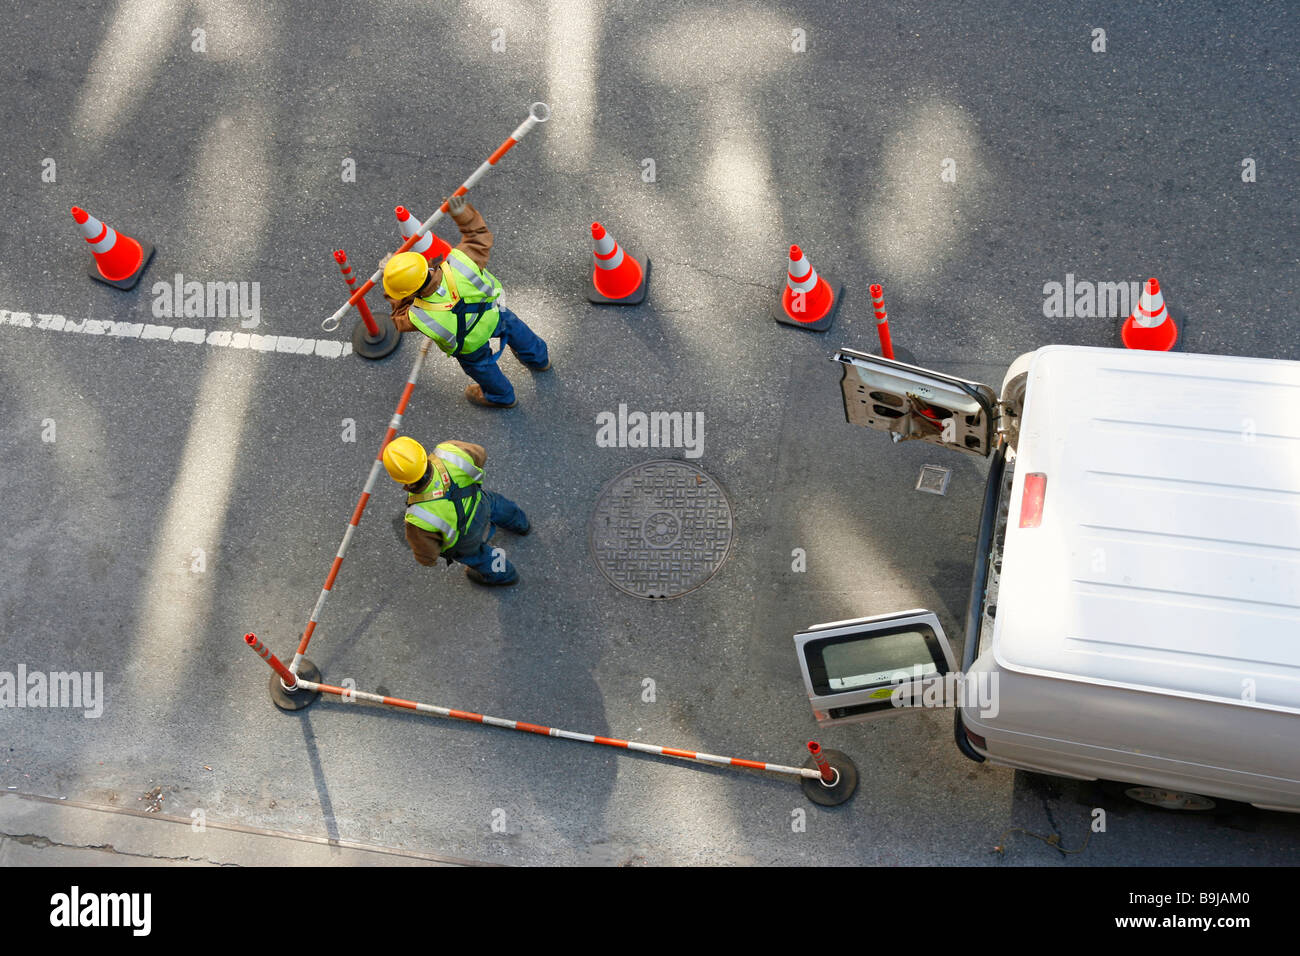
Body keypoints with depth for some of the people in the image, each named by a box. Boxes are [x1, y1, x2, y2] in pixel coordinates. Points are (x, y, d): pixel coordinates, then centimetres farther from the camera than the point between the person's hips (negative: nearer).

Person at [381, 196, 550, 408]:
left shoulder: (421, 318, -44)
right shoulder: (459, 262, -42)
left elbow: (401, 320, -17)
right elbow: (480, 238, -21)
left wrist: (396, 296, -13)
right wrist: (462, 213, -21)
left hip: (469, 345, -2)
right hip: (492, 315, 2)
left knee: (478, 363, 33)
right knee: (512, 327, 37)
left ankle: (501, 396, 64)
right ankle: (539, 358, 67)